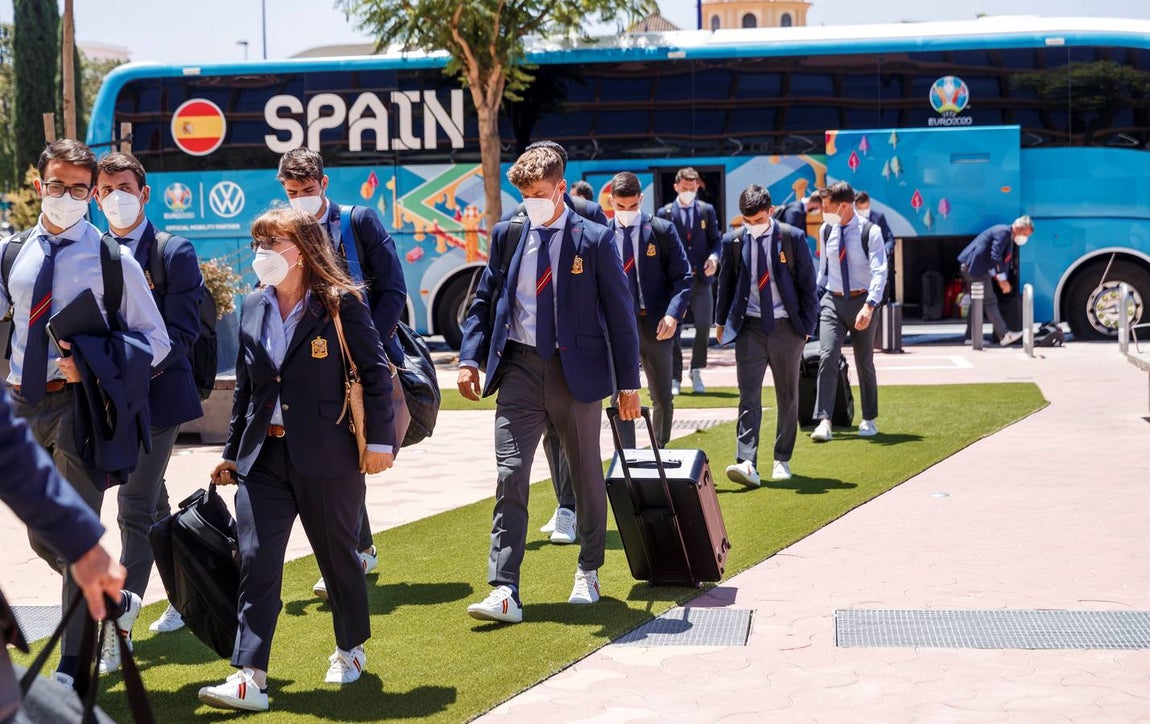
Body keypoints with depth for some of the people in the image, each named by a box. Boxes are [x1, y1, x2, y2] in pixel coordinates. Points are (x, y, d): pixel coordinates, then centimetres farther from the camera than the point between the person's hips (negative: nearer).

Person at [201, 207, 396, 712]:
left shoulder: (340, 304, -7)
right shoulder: (253, 309, 9)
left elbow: (375, 373, -6)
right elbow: (244, 387, 16)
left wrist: (380, 441, -9)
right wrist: (232, 454, 17)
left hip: (328, 460, -4)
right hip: (264, 458, 4)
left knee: (338, 556, 10)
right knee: (256, 563, -5)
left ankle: (351, 650, 32)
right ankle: (249, 679, -6)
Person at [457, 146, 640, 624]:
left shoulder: (595, 240, -4)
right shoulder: (507, 235, 6)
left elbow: (620, 314, -2)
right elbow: (484, 300, 12)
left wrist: (628, 384, -4)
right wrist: (470, 358, 0)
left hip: (577, 369, -2)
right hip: (520, 368, 2)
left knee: (586, 474, 11)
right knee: (510, 475, -8)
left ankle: (588, 572, 30)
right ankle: (504, 592, -9)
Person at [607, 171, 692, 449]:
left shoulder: (662, 230, 0)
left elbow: (682, 277, -1)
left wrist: (673, 314, -15)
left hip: (655, 325, 1)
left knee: (663, 400, 11)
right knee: (621, 400, -5)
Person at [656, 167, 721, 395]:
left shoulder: (707, 210, 11)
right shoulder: (664, 213, 5)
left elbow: (716, 239, 11)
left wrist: (714, 256, -9)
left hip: (701, 278, 1)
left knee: (704, 327, -6)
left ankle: (696, 371, 15)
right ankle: (675, 378, 9)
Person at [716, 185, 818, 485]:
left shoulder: (793, 238, -3)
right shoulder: (732, 241, 2)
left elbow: (807, 283, 1)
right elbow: (725, 284, 13)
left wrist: (807, 325, -1)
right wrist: (721, 321, 13)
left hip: (786, 326, 0)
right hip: (749, 327, 0)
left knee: (787, 396, 9)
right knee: (748, 395, -10)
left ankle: (782, 460, 21)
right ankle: (747, 463, -18)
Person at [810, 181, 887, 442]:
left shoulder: (870, 232, -13)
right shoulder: (826, 230, 3)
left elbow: (880, 272, -20)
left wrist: (869, 306, -32)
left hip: (861, 301, -3)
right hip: (832, 302, 3)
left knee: (864, 362, 9)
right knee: (827, 357, -13)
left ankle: (869, 420, 24)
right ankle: (824, 422, -16)